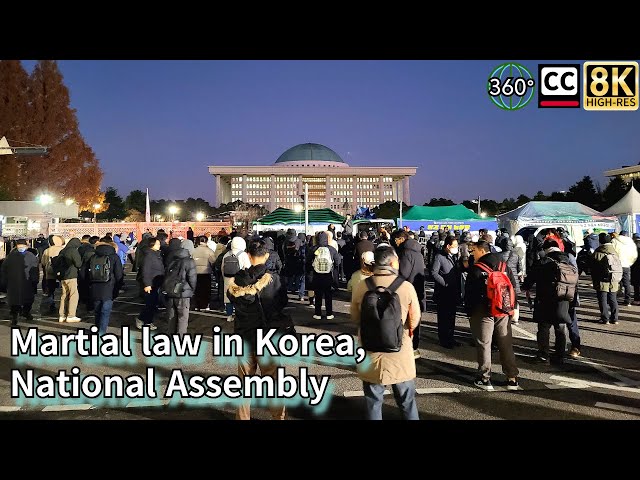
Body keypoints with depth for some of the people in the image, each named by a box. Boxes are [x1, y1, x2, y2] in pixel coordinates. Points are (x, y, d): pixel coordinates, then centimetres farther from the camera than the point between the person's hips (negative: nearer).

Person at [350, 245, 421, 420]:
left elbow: (355, 319, 3)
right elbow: (414, 321, -3)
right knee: (407, 402, 18)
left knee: (373, 402, 16)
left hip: (370, 353, 1)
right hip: (400, 353, -1)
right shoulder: (406, 286, -14)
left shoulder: (360, 287, -11)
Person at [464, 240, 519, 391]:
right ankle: (512, 378, 16)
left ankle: (484, 378, 6)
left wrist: (469, 311, 0)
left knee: (484, 344, 3)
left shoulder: (476, 269, -11)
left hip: (482, 312, -5)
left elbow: (469, 292, -10)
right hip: (503, 312, 5)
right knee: (506, 344, 11)